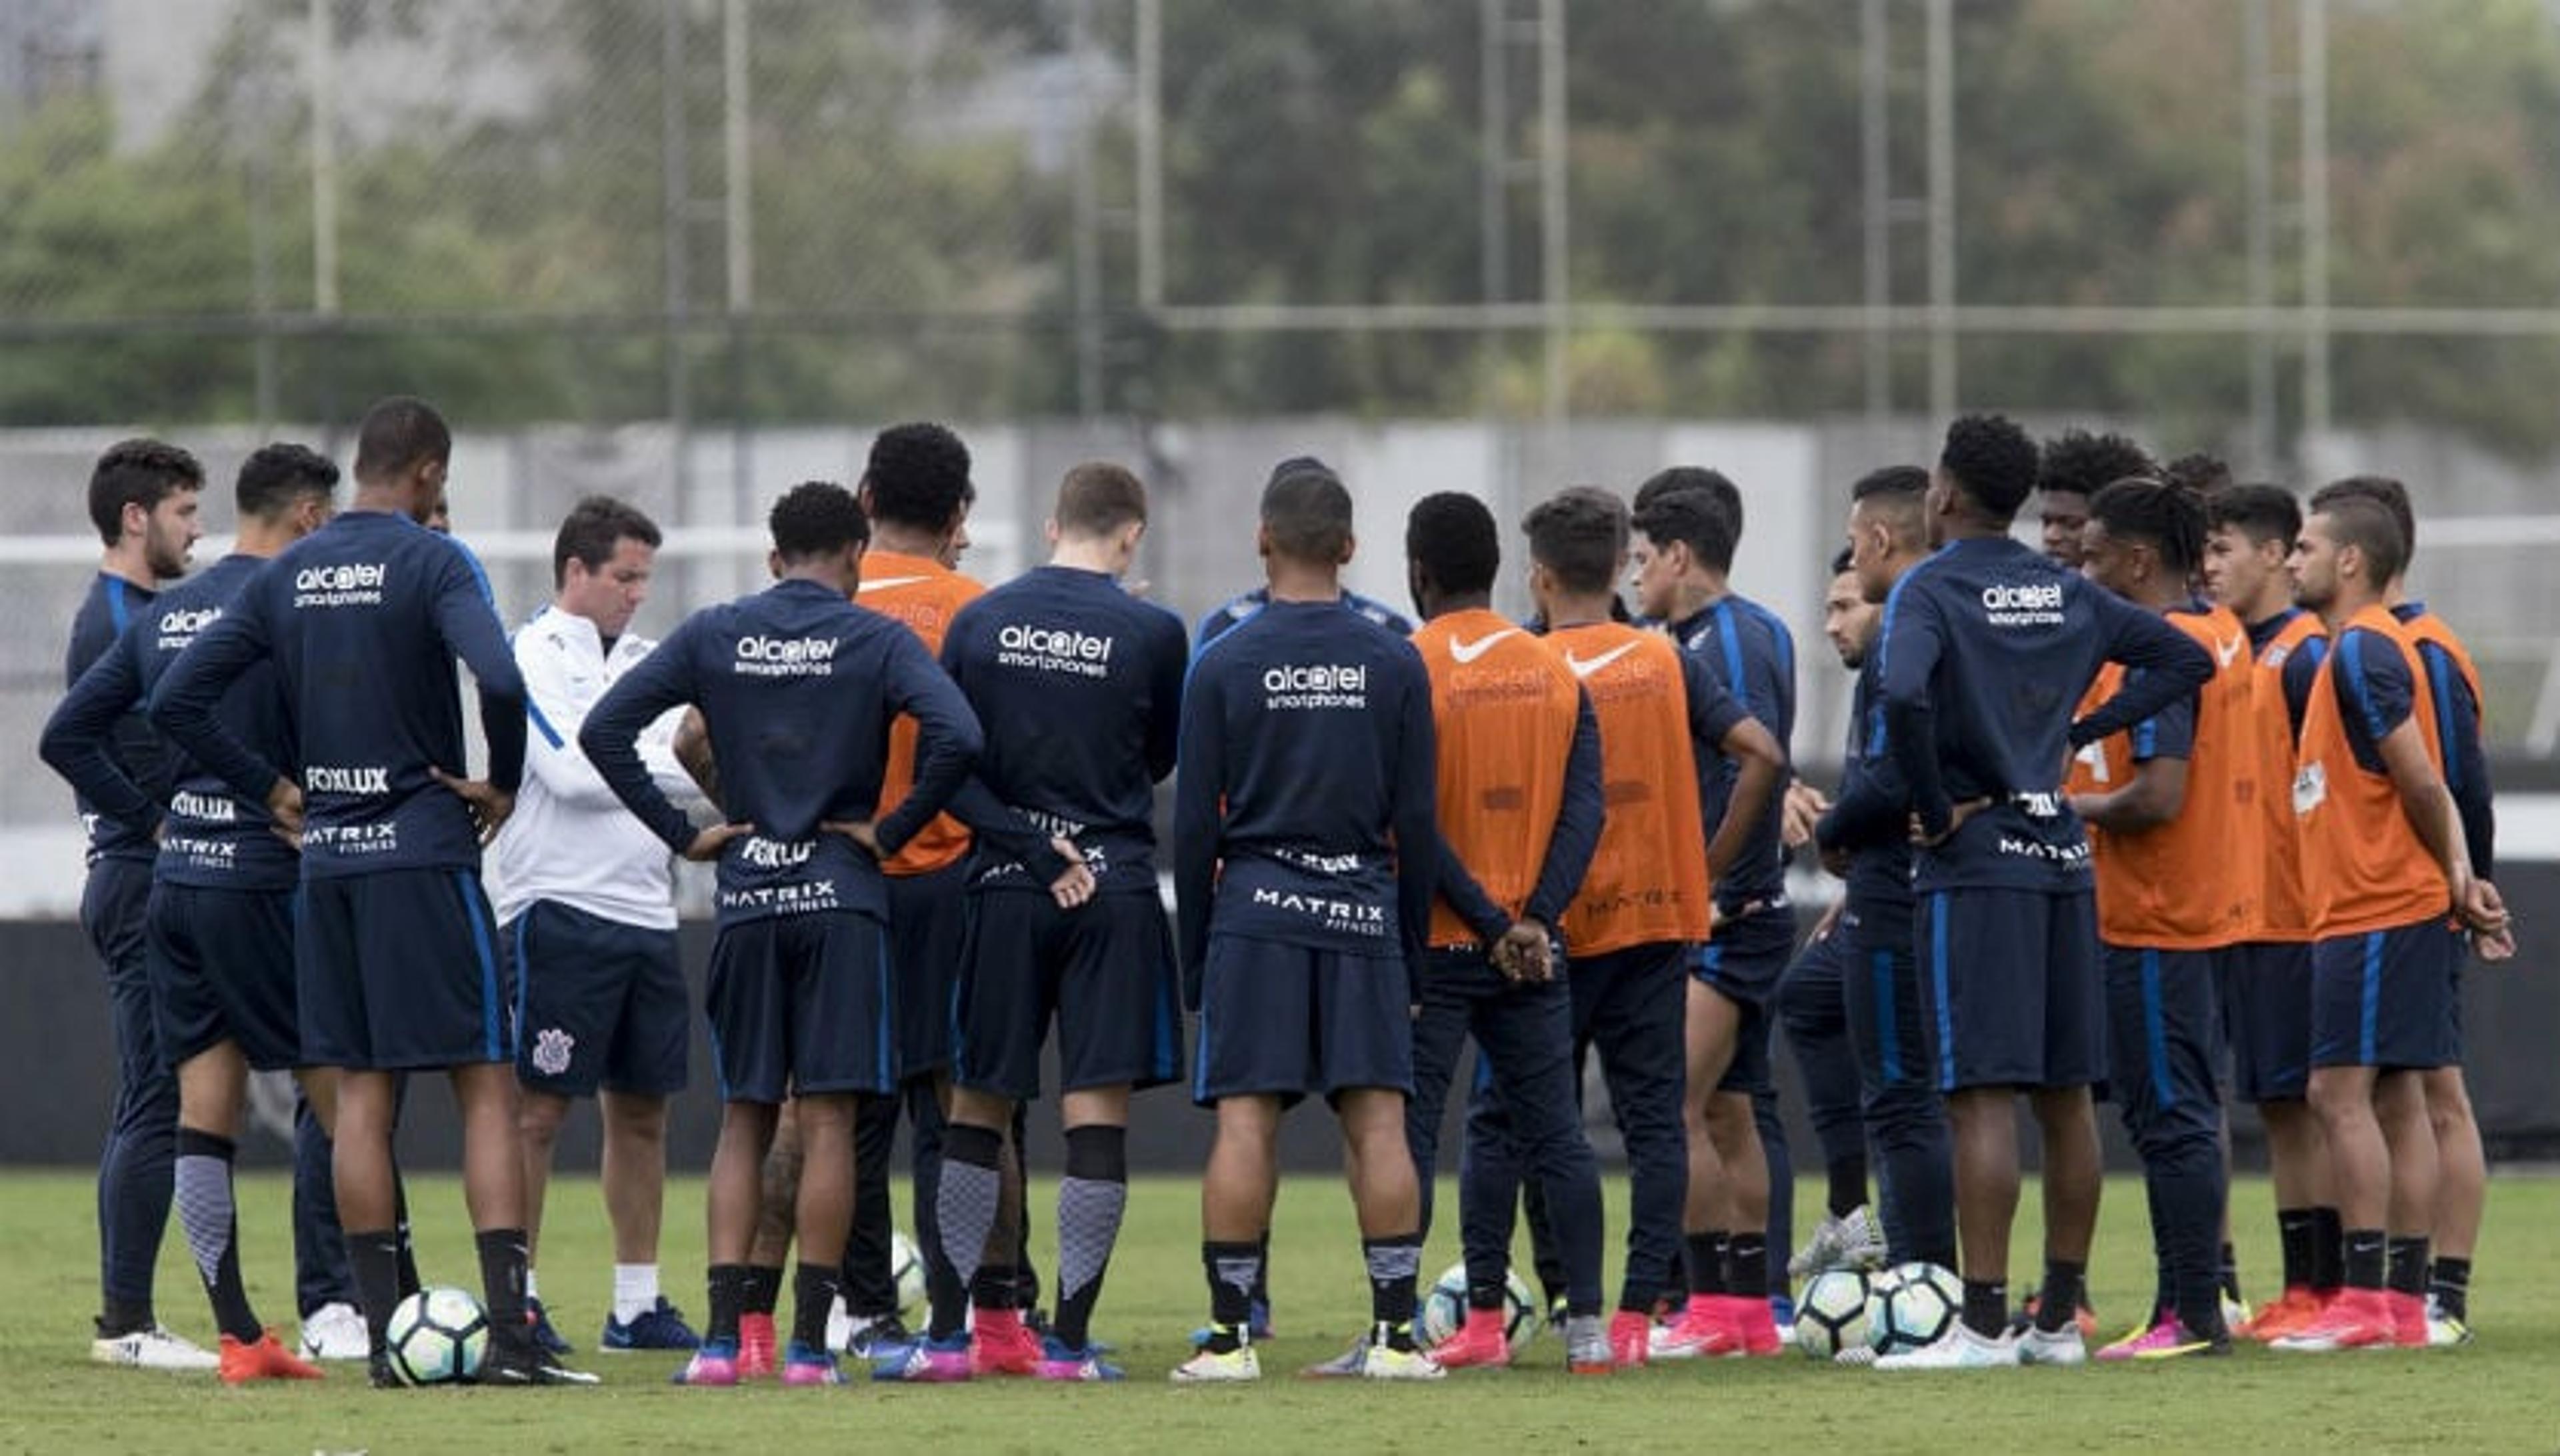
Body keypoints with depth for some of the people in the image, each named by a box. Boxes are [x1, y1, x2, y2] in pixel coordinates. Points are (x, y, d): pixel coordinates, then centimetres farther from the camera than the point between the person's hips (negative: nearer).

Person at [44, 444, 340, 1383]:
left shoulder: (163, 616, 12)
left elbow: (65, 738, 14)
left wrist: (152, 817, 14)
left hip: (173, 883, 7)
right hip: (263, 878, -7)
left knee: (205, 1108, 5)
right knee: (344, 1095, 1)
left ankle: (238, 1335, 4)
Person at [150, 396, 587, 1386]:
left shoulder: (287, 576, 9)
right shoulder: (429, 563, -9)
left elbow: (176, 700, 7)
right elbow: (498, 679, -25)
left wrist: (272, 789, 11)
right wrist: (503, 784, -8)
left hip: (325, 859, 5)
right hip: (425, 851, -5)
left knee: (362, 1096, 8)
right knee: (486, 1088, -2)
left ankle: (384, 1338, 6)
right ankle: (510, 1335, -10)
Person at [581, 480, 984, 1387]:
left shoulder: (712, 637, 5)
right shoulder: (877, 641, -2)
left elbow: (604, 731, 0)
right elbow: (956, 737, -17)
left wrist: (679, 833, 3)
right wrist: (892, 832, -6)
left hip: (746, 902, 2)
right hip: (842, 901, -2)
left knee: (743, 1118, 9)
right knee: (827, 1120, 0)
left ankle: (721, 1338, -1)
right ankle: (809, 1344, -4)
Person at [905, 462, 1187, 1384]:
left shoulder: (979, 622, 2)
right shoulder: (1152, 634, -5)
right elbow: (1163, 761, 9)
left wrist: (1024, 841, 7)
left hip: (1002, 886, 2)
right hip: (1115, 885, -2)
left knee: (978, 1109, 10)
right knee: (1097, 1108, 0)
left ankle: (947, 1333, 7)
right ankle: (1070, 1337, -4)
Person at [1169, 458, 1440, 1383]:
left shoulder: (1223, 665, 0)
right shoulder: (1394, 665, 4)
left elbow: (1194, 823, 1)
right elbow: (1417, 821, 6)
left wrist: (1194, 954, 9)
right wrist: (1411, 946, 14)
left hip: (1256, 908, -1)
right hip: (1363, 911, 1)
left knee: (1244, 1120, -3)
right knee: (1377, 1118, 0)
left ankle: (1231, 1334, -5)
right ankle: (1394, 1334, -3)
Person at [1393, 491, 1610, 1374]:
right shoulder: (1556, 672, 7)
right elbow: (1584, 808, -1)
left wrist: (1491, 925, -11)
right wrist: (1533, 917, -7)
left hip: (1433, 944, -4)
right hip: (1531, 950, 4)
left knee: (1405, 1133, -1)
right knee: (1555, 1133, 8)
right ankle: (1586, 1327, 5)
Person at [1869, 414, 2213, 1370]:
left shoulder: (1929, 591, -8)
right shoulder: (2067, 594, 11)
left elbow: (1904, 696, -27)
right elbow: (2187, 658, 15)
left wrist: (1936, 810, -14)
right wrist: (2079, 733, 12)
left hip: (1975, 862, -6)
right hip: (2062, 857, 6)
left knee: (1983, 1096, -8)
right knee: (2065, 1096, 9)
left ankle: (1983, 1326, -10)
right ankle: (2059, 1320, 14)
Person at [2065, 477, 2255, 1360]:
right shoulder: (2222, 635, 12)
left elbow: (2159, 796, -25)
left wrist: (2073, 809, -10)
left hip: (2155, 922, -10)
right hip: (2210, 910, 10)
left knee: (2171, 1118, -7)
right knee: (2181, 1114, 13)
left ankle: (2193, 1317, -6)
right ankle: (2189, 1308, 16)